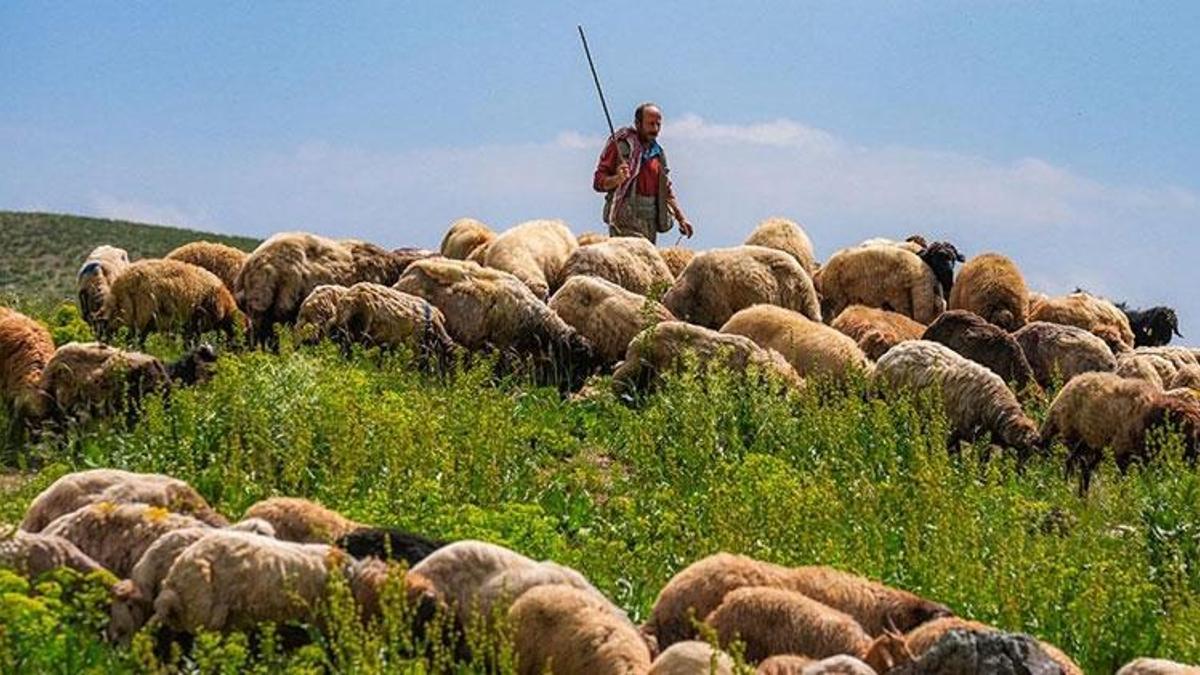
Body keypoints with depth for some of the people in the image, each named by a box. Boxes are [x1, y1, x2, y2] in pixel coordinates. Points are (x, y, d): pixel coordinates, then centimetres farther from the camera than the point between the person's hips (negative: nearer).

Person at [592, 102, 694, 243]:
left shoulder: (658, 154, 17)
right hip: (625, 221, -6)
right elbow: (598, 181, -4)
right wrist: (617, 179, -24)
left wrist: (681, 218, 15)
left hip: (650, 223, 6)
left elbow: (667, 191, 25)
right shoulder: (621, 143, -1)